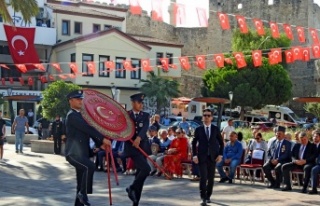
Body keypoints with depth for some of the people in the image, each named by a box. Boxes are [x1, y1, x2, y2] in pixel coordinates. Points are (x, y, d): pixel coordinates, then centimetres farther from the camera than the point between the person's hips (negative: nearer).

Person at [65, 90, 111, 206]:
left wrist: (100, 144, 4)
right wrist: (103, 139, -20)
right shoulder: (72, 115, -10)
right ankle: (83, 193, -19)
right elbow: (87, 128, -19)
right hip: (74, 153, -9)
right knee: (90, 166, -33)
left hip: (81, 153, 9)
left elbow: (88, 130, 18)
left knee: (81, 185, 9)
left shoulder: (80, 115, 19)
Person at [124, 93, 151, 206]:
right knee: (146, 168, -20)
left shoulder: (145, 115, 6)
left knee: (140, 172, 6)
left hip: (142, 146, 4)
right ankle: (132, 188, 1)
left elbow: (145, 128, -12)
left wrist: (138, 138, -30)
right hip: (131, 147, -4)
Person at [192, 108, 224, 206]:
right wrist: (194, 155, -5)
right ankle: (203, 198, -7)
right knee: (203, 177, -11)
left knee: (211, 178, 7)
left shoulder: (216, 129, 4)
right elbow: (194, 143, 4)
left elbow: (221, 143, 10)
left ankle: (208, 196, 22)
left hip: (213, 157, 2)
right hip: (202, 157, -2)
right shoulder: (198, 129, 2)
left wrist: (220, 154, -1)